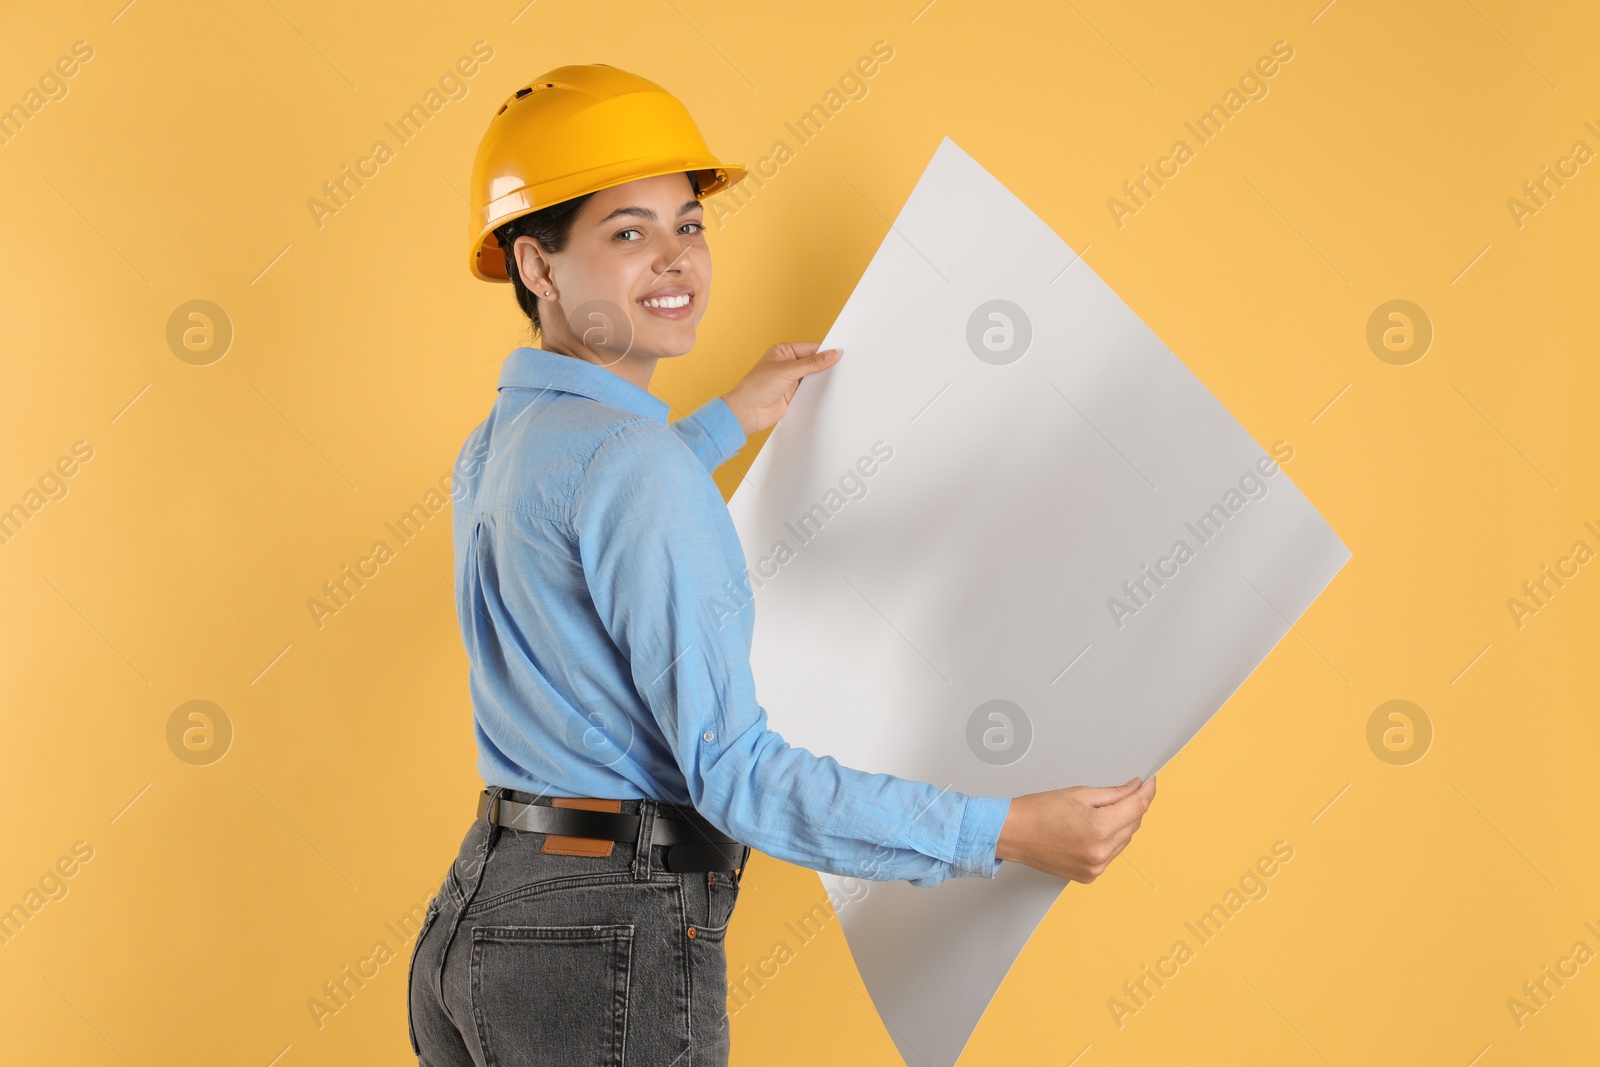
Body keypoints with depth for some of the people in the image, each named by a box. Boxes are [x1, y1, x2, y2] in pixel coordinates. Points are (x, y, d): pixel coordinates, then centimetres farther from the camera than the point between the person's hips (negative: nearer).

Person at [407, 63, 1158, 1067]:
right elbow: (737, 775, -21)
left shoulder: (496, 444, 9)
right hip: (609, 947, -9)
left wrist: (725, 421, 38)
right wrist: (1006, 833, -19)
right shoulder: (634, 461, -19)